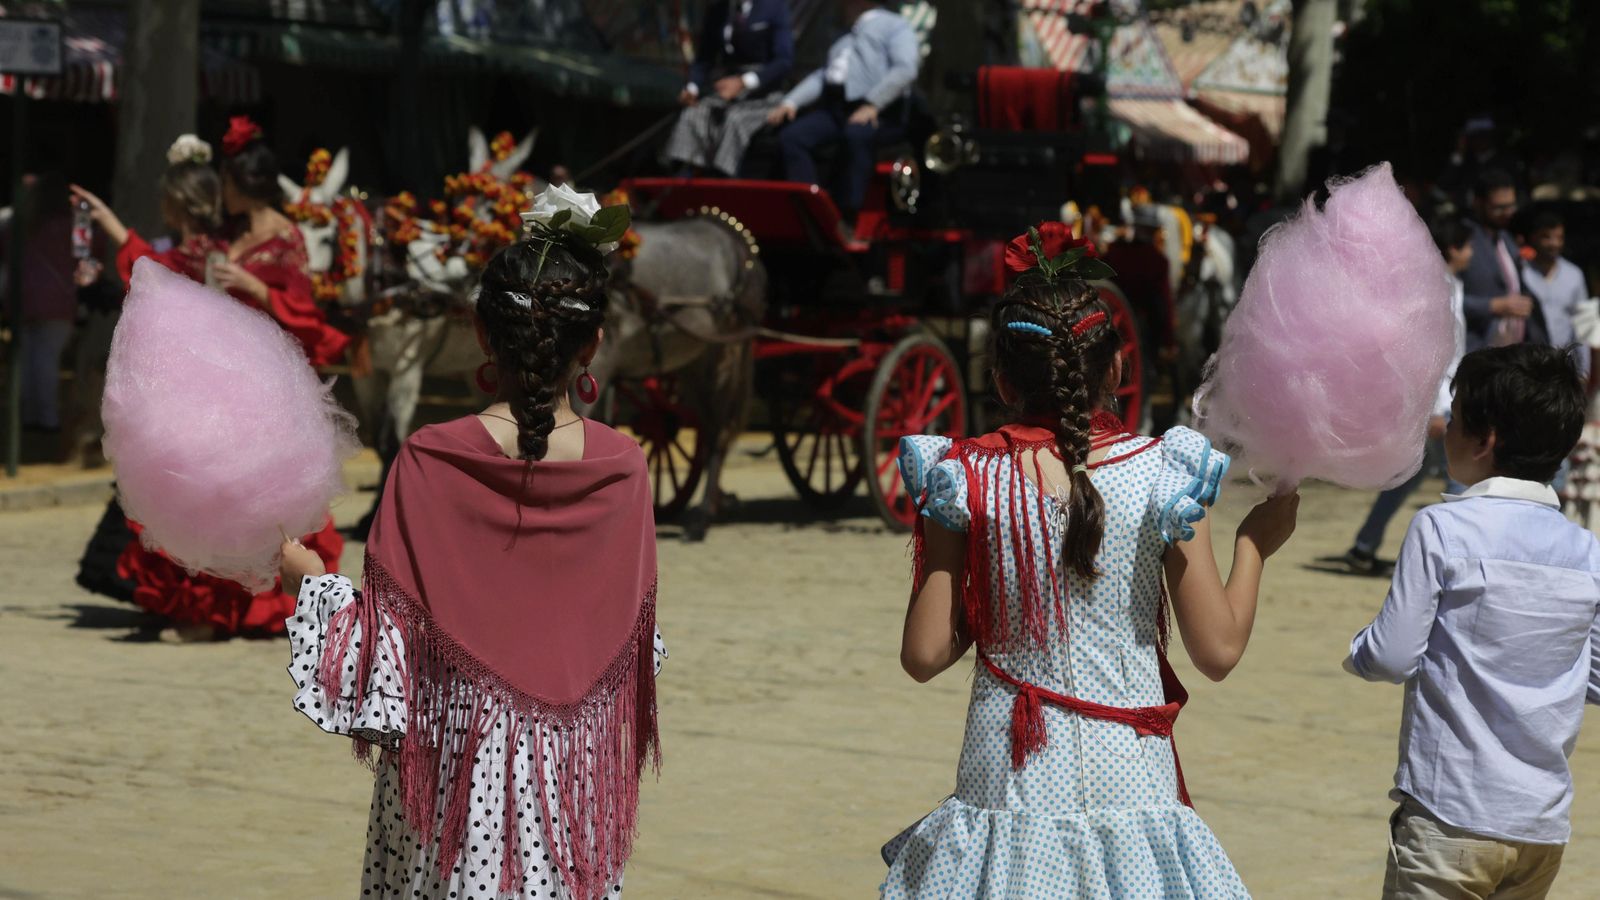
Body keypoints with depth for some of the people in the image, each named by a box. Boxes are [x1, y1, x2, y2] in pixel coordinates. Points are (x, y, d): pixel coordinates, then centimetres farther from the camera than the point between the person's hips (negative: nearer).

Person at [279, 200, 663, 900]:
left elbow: (389, 638, -8)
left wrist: (310, 579, 8)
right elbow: (634, 641, 2)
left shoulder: (429, 463, -12)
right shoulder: (622, 470, -6)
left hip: (455, 763, -1)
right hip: (574, 769, 2)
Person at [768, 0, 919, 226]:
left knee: (857, 135, -39)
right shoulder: (844, 40, 31)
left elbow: (905, 69, -9)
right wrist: (791, 101, 6)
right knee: (791, 136, -18)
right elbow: (823, 76, 24)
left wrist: (872, 104, -19)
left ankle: (848, 218, -40)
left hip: (878, 113, -7)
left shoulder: (894, 26, 7)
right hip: (835, 109, 7)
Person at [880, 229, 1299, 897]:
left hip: (1008, 780, 1)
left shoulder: (968, 480, -4)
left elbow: (925, 655, -4)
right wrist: (1254, 543, 13)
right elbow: (1218, 651, -2)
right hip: (1128, 782, -1)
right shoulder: (1163, 475, -5)